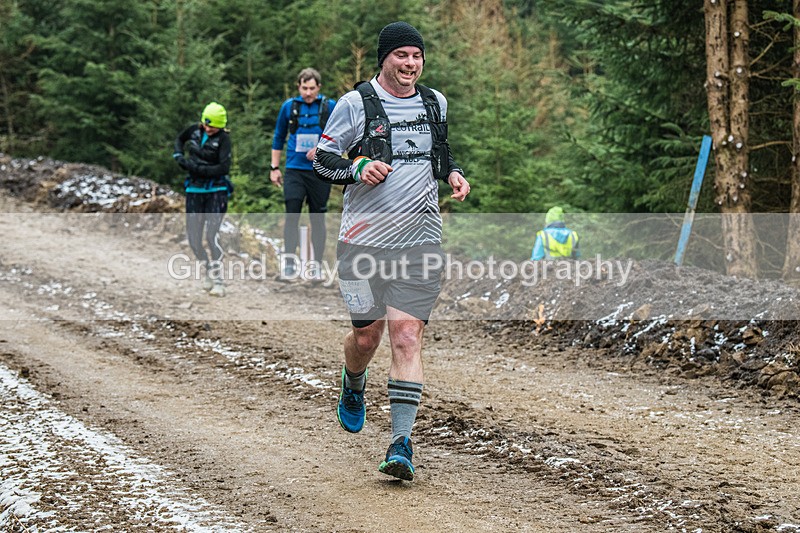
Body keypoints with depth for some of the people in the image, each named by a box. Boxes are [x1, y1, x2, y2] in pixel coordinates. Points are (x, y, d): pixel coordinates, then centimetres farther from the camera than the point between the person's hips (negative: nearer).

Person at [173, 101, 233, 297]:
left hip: (216, 191, -5)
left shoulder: (223, 139, -11)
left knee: (211, 235, -17)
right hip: (194, 191, 5)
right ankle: (207, 271, 27)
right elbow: (180, 139, 26)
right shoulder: (195, 130, 4)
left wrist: (196, 168, -21)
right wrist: (178, 154, 6)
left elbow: (224, 168, -19)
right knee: (194, 239, 4)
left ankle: (218, 282, -15)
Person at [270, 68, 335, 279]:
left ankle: (317, 263, 14)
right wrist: (274, 168, 14)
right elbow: (278, 138, 17)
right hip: (294, 170, 0)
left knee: (318, 219, 5)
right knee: (292, 214, -11)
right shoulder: (289, 107, 7)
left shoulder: (330, 107, 2)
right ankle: (289, 260, -7)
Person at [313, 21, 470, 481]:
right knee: (367, 333, 7)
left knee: (407, 336, -9)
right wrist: (358, 168, -17)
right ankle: (353, 388, 44)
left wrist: (453, 172, 8)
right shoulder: (356, 103, -3)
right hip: (364, 239, -2)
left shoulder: (436, 103, 11)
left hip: (420, 241, 2)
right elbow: (324, 159, 2)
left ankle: (402, 442, -10)